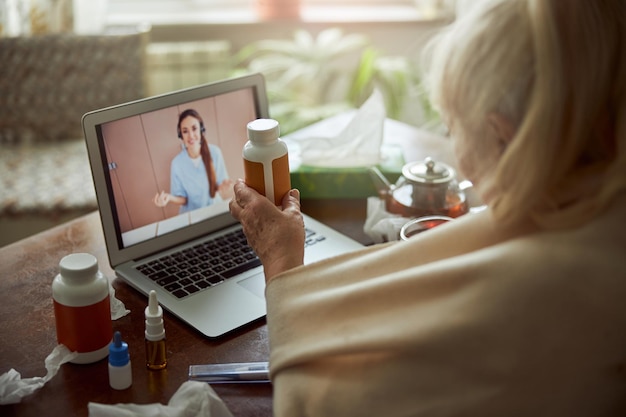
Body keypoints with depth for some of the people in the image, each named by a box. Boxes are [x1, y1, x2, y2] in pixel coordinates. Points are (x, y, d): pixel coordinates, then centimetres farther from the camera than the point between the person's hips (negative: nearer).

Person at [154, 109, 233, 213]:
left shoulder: (215, 152, -11)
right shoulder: (177, 163, -12)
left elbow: (222, 185, -2)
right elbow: (182, 198, -4)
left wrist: (224, 190, -24)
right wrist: (170, 198, -24)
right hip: (193, 215, -3)